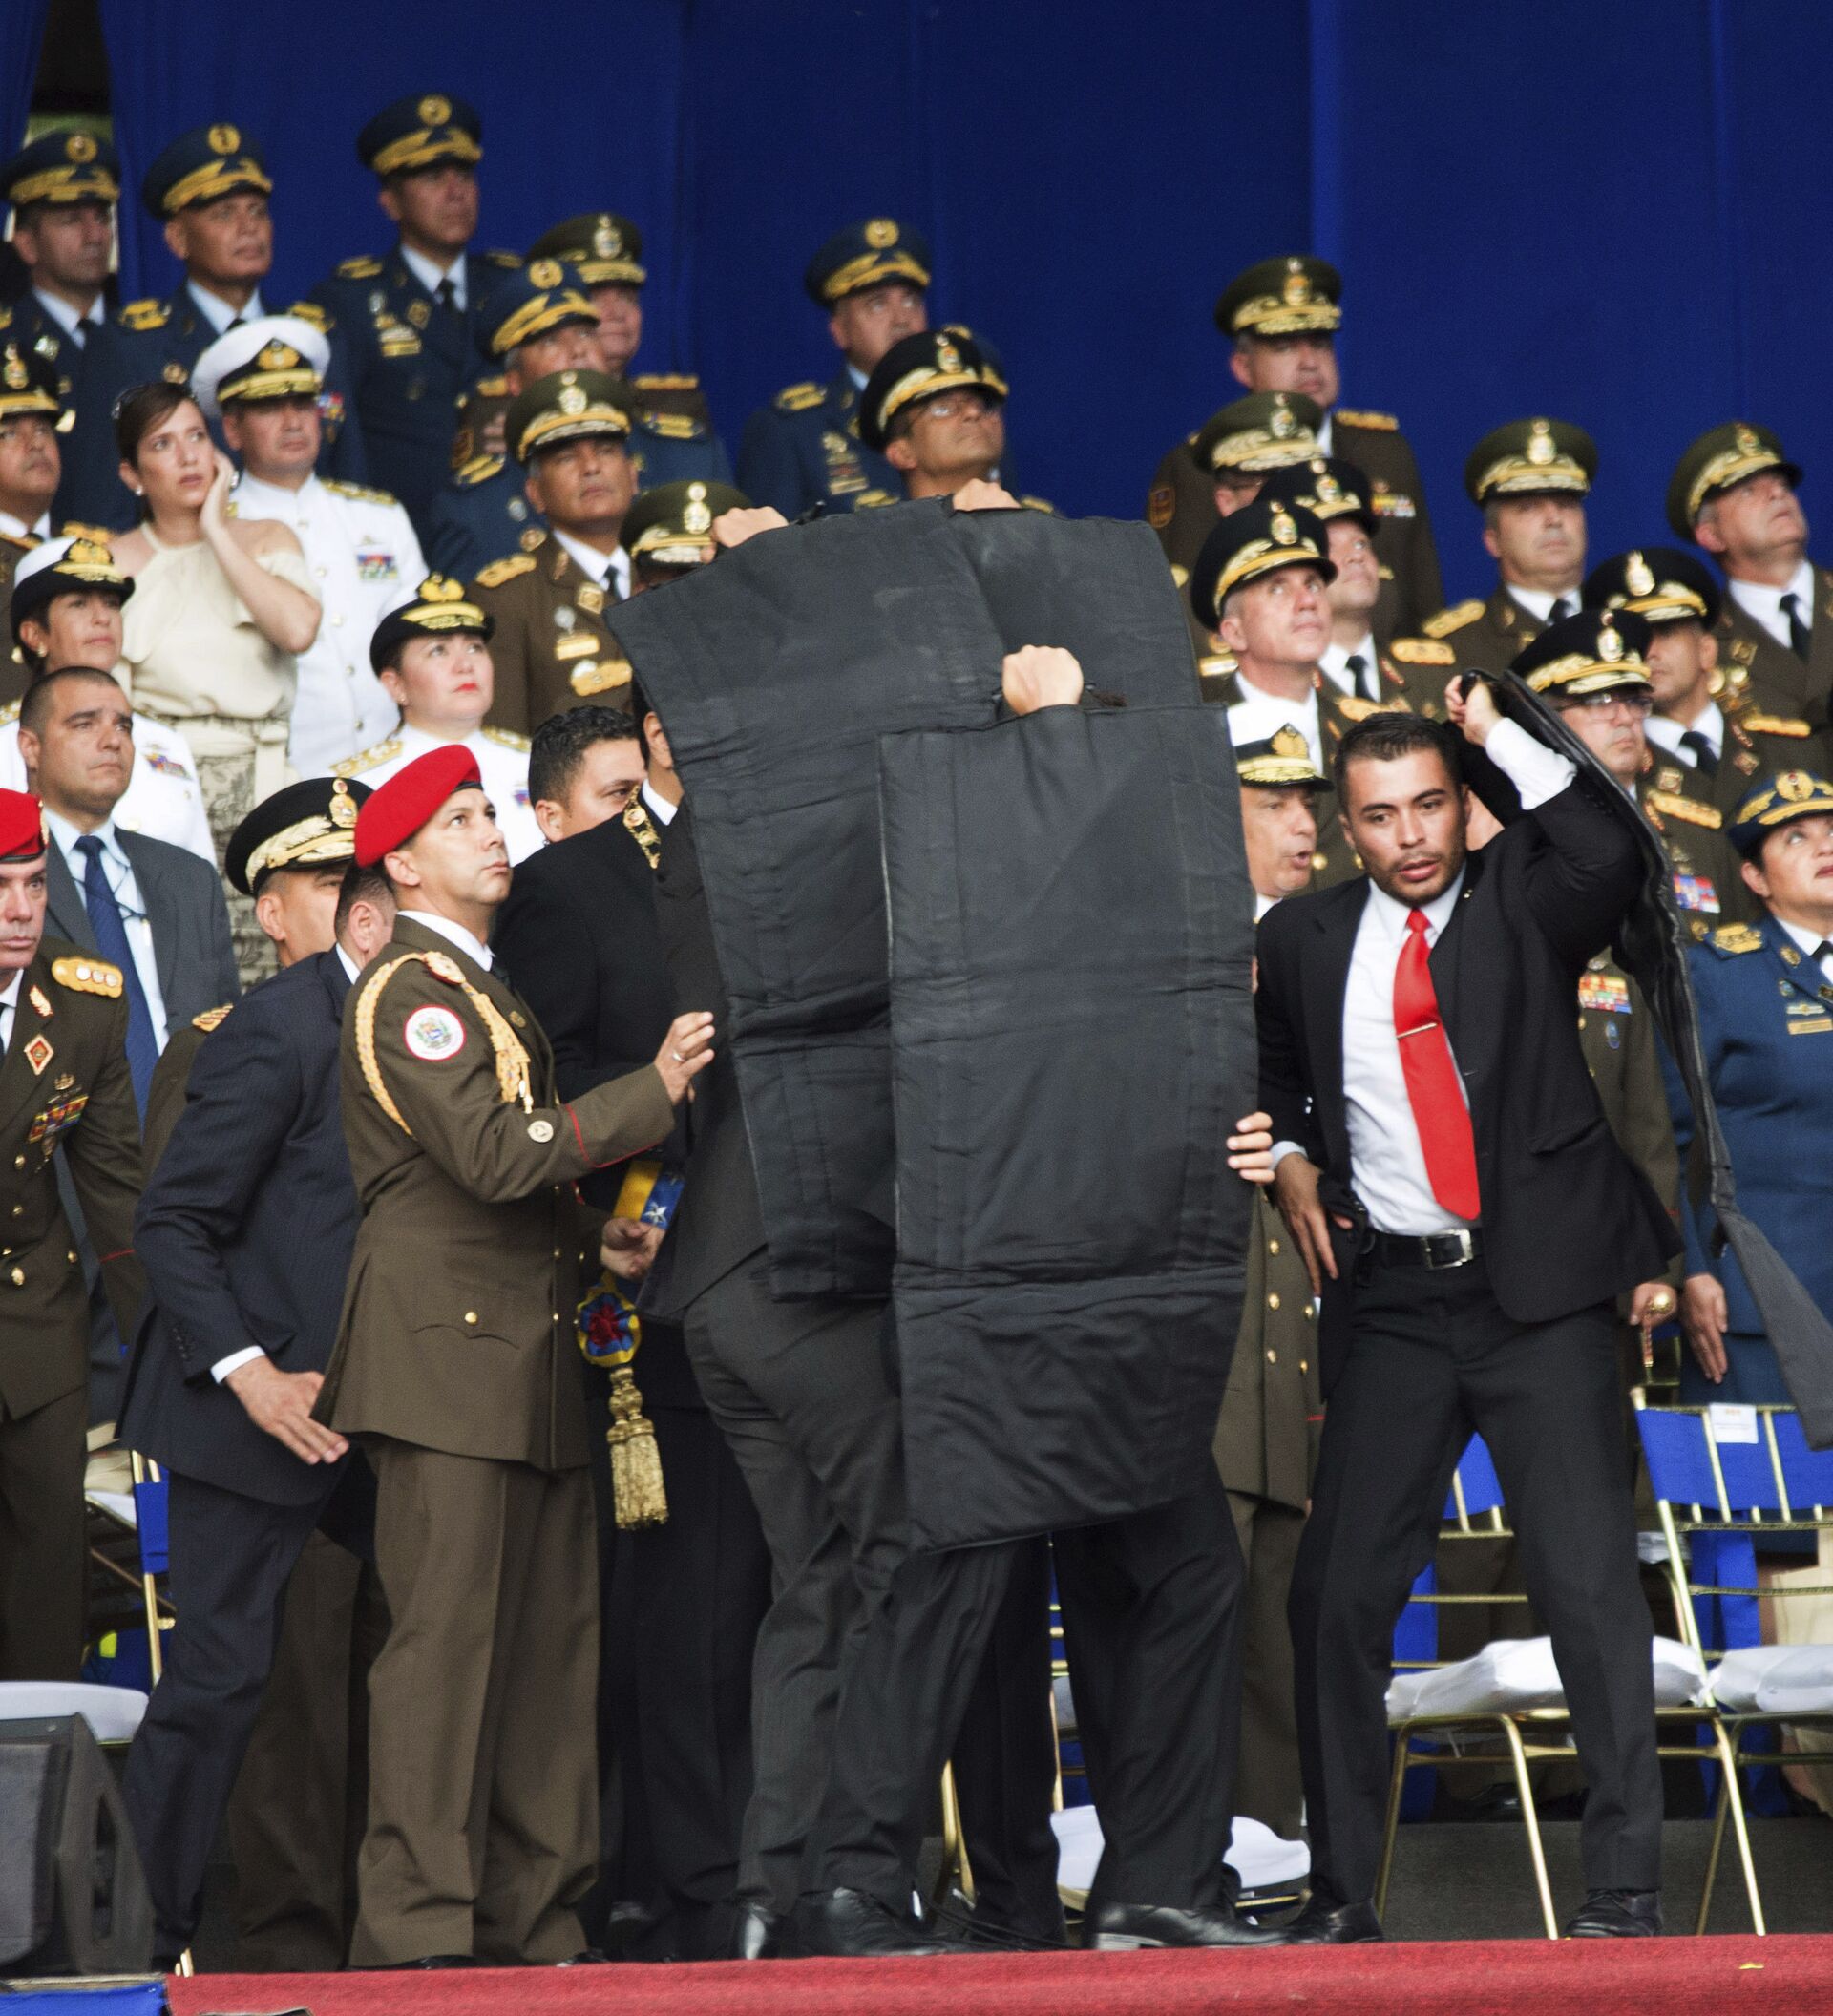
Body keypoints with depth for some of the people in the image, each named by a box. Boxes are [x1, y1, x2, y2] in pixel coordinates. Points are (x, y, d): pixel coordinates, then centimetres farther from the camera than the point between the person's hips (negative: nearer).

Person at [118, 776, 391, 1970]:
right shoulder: (274, 1033, -12)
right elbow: (173, 1223, -13)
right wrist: (249, 1373, -19)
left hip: (357, 1409, 8)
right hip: (252, 1412, -8)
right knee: (221, 1673, -5)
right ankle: (153, 1937, 7)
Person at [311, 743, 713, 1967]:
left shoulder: (487, 992, 23)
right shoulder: (408, 992, -8)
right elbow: (496, 1154, -20)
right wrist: (654, 1090, -14)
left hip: (530, 1358, 10)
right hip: (446, 1359, -10)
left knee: (551, 1643, 7)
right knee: (446, 1638, -11)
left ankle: (534, 1924, 10)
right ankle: (418, 1932, -11)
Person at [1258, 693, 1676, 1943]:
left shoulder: (1519, 899, 3)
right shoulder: (1305, 937, 10)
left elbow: (1610, 862, -20)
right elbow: (1277, 1074, 27)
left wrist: (1504, 736, -14)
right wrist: (1291, 1163, 8)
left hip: (1540, 1288, -3)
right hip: (1390, 1299, 3)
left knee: (1590, 1581, -7)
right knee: (1339, 1590, 0)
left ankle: (1627, 1885, -3)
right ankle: (1342, 1891, 10)